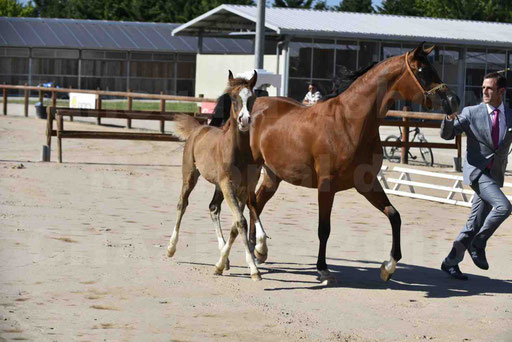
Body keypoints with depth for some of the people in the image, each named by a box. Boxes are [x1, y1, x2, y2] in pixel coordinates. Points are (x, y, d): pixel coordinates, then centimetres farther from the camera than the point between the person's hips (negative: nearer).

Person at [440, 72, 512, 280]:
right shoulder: (471, 113, -2)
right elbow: (447, 134, -6)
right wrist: (449, 120, -27)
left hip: (495, 176, 4)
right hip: (477, 171, -4)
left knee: (475, 224, 6)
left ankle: (450, 262, 18)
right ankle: (478, 244, -8)